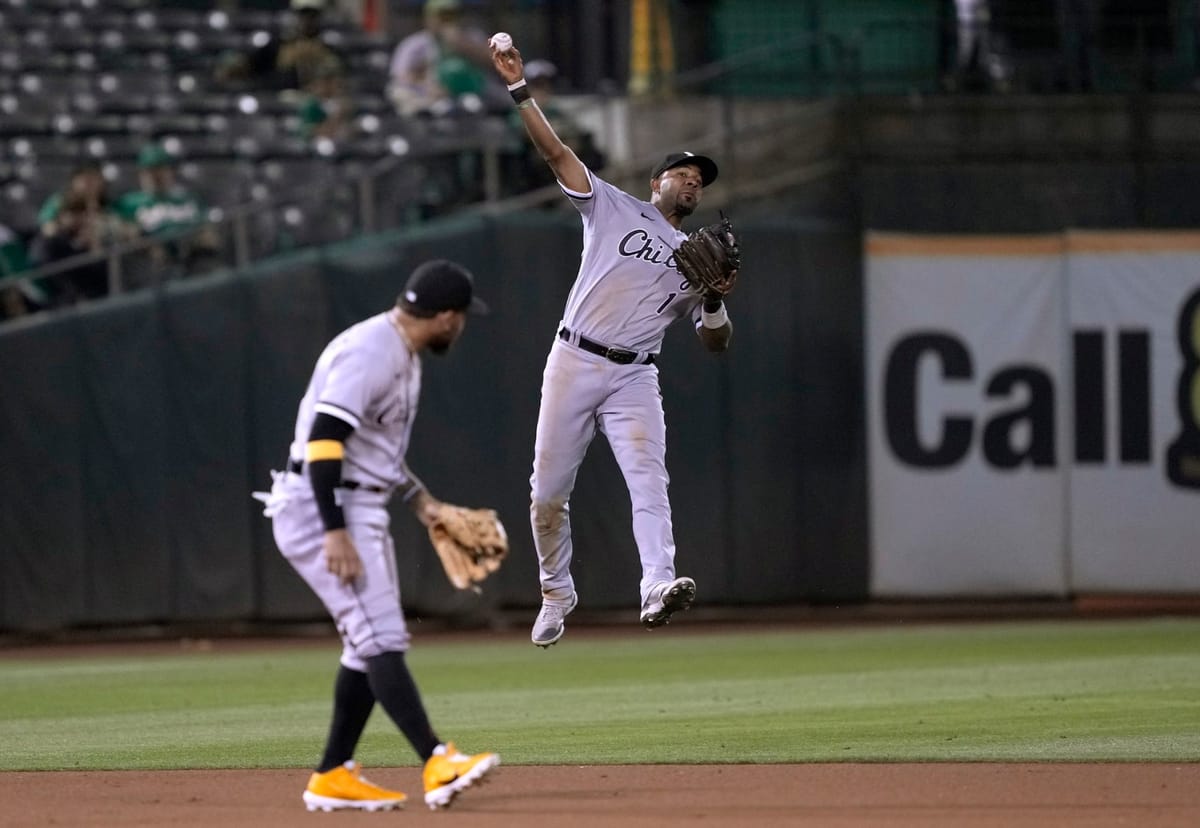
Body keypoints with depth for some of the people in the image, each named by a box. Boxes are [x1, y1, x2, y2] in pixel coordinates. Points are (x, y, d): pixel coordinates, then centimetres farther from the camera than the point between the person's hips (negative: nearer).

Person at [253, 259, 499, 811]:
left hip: (361, 511, 11)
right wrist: (336, 534, -31)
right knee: (380, 639, -16)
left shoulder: (403, 354, 14)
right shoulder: (368, 352, -19)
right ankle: (437, 764, -24)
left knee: (371, 647, 12)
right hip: (321, 511, -11)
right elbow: (323, 438, -26)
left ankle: (332, 777, 17)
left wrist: (416, 497, 14)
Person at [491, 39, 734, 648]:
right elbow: (556, 152, 2)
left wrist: (713, 300, -5)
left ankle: (657, 588, -37)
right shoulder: (613, 209, 11)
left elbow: (717, 342, 15)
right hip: (575, 363, -1)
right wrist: (519, 89, -8)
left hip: (634, 378, 1)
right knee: (548, 489, 2)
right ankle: (556, 594, 20)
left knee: (648, 477, -20)